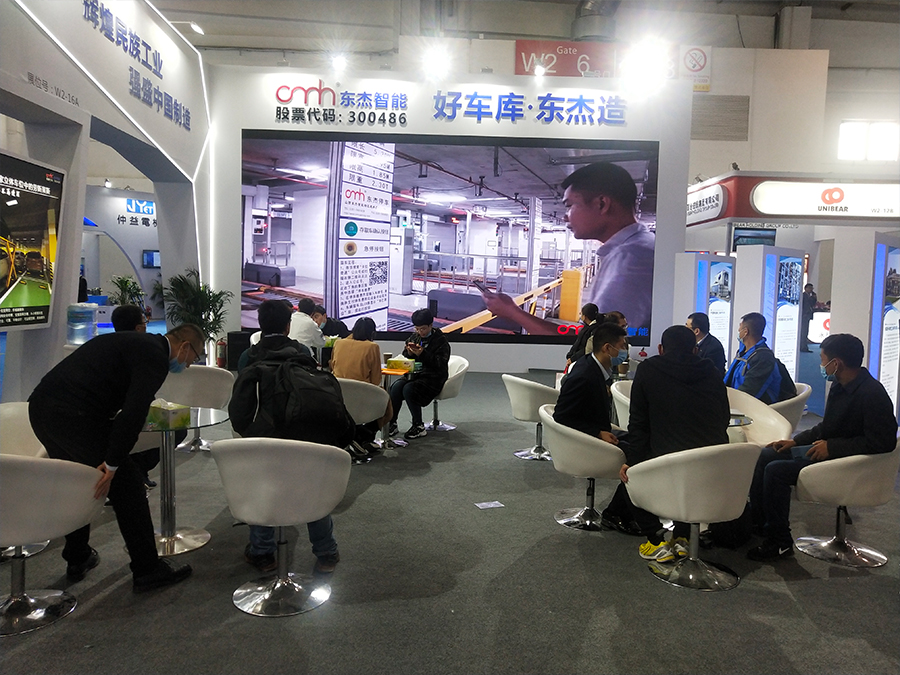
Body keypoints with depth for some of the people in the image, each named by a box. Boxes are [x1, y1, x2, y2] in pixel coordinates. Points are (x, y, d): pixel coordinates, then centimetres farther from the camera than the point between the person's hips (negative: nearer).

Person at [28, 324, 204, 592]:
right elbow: (133, 413, -16)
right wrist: (112, 464, -11)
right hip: (74, 415, -10)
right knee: (125, 480, 2)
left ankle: (77, 559, 40)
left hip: (40, 406, 10)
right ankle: (147, 569, 10)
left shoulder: (133, 341, 21)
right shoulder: (154, 356, -7)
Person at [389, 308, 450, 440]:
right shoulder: (414, 337, 12)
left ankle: (419, 427, -17)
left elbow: (440, 363, -14)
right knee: (396, 387, -22)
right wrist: (409, 352, -7)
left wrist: (422, 354, -23)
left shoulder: (440, 340, -5)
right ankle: (392, 423, -11)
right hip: (413, 374, 6)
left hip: (432, 377, -6)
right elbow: (404, 358, 16)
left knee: (408, 389, -29)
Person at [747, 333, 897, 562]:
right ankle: (757, 523, 10)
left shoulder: (872, 395, -22)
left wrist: (832, 446, -24)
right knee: (764, 456, 4)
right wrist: (796, 441, 7)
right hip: (827, 450, 10)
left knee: (776, 470, -23)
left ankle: (780, 542, -9)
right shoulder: (840, 386, 7)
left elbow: (883, 442, -27)